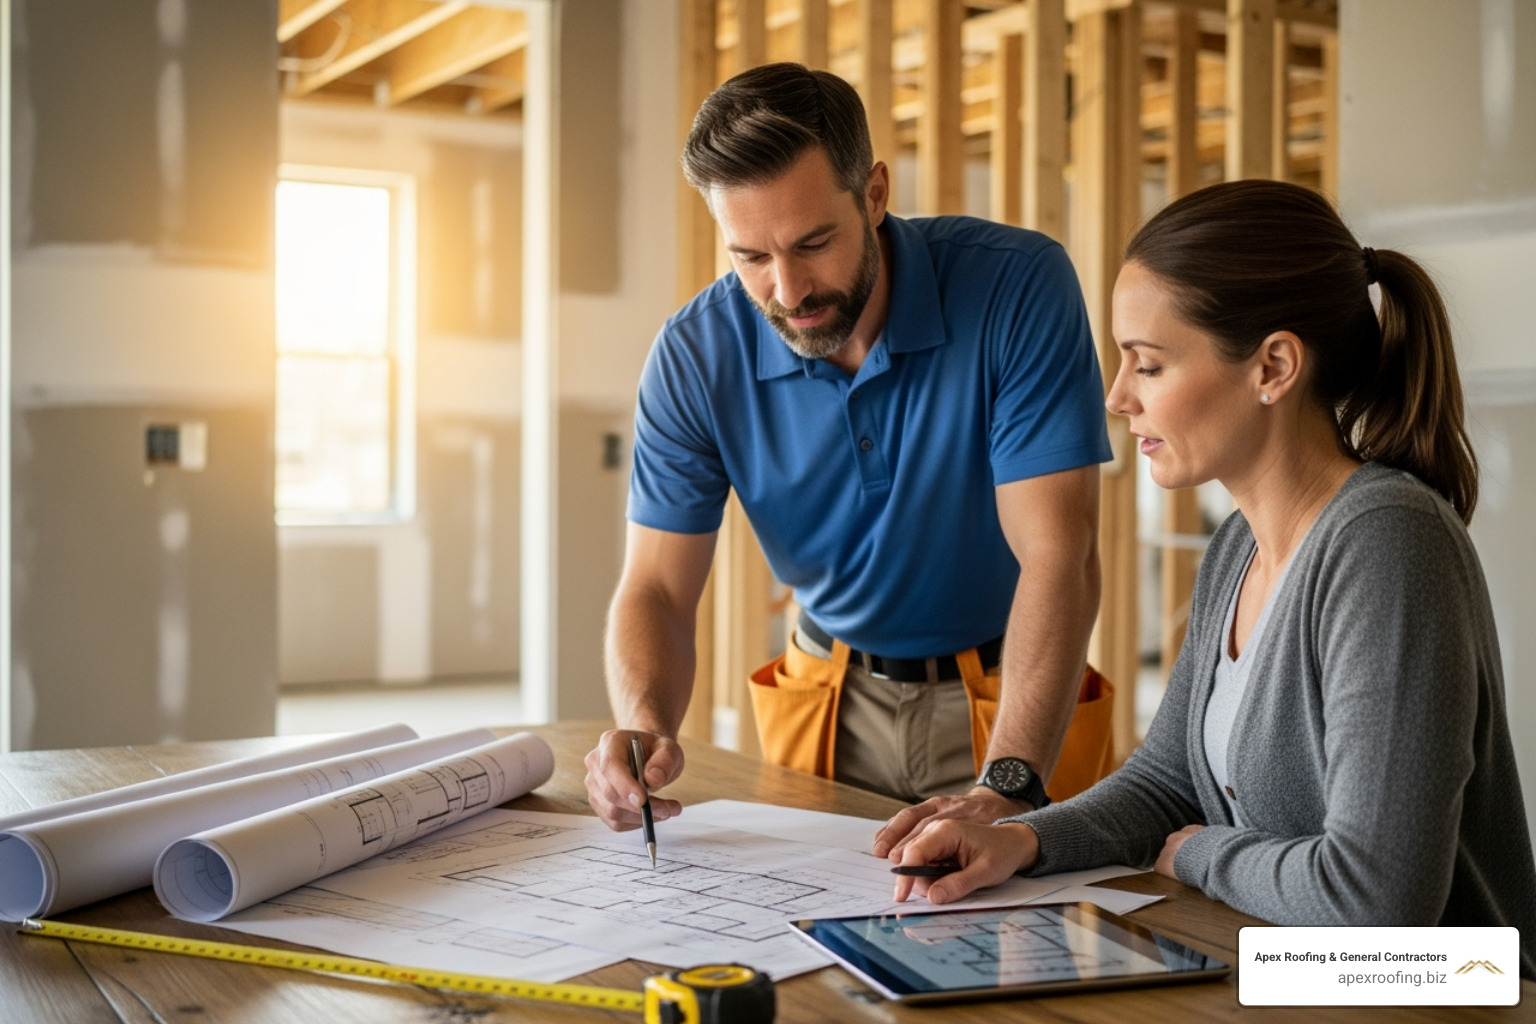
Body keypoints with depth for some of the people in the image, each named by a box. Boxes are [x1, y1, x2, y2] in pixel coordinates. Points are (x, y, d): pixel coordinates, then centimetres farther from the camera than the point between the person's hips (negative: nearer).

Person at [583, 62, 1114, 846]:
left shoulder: (1016, 287, -20)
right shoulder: (696, 356, -11)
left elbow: (1058, 557, -23)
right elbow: (656, 588, -8)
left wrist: (1008, 785, -34)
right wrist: (644, 728, -29)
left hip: (1006, 695, -2)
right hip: (830, 692, 2)